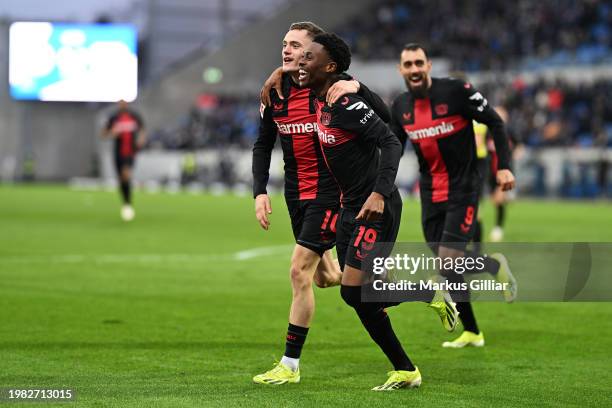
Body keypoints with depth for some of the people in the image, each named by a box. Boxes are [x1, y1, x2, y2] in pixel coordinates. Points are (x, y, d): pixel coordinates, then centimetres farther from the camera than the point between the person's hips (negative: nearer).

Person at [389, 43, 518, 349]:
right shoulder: (400, 106, 4)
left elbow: (494, 122, -8)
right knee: (447, 266, 6)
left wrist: (503, 166, -15)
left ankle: (496, 266, 15)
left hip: (462, 190, -6)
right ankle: (471, 332, 19)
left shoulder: (455, 91, -13)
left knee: (449, 259, -16)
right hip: (430, 194, 6)